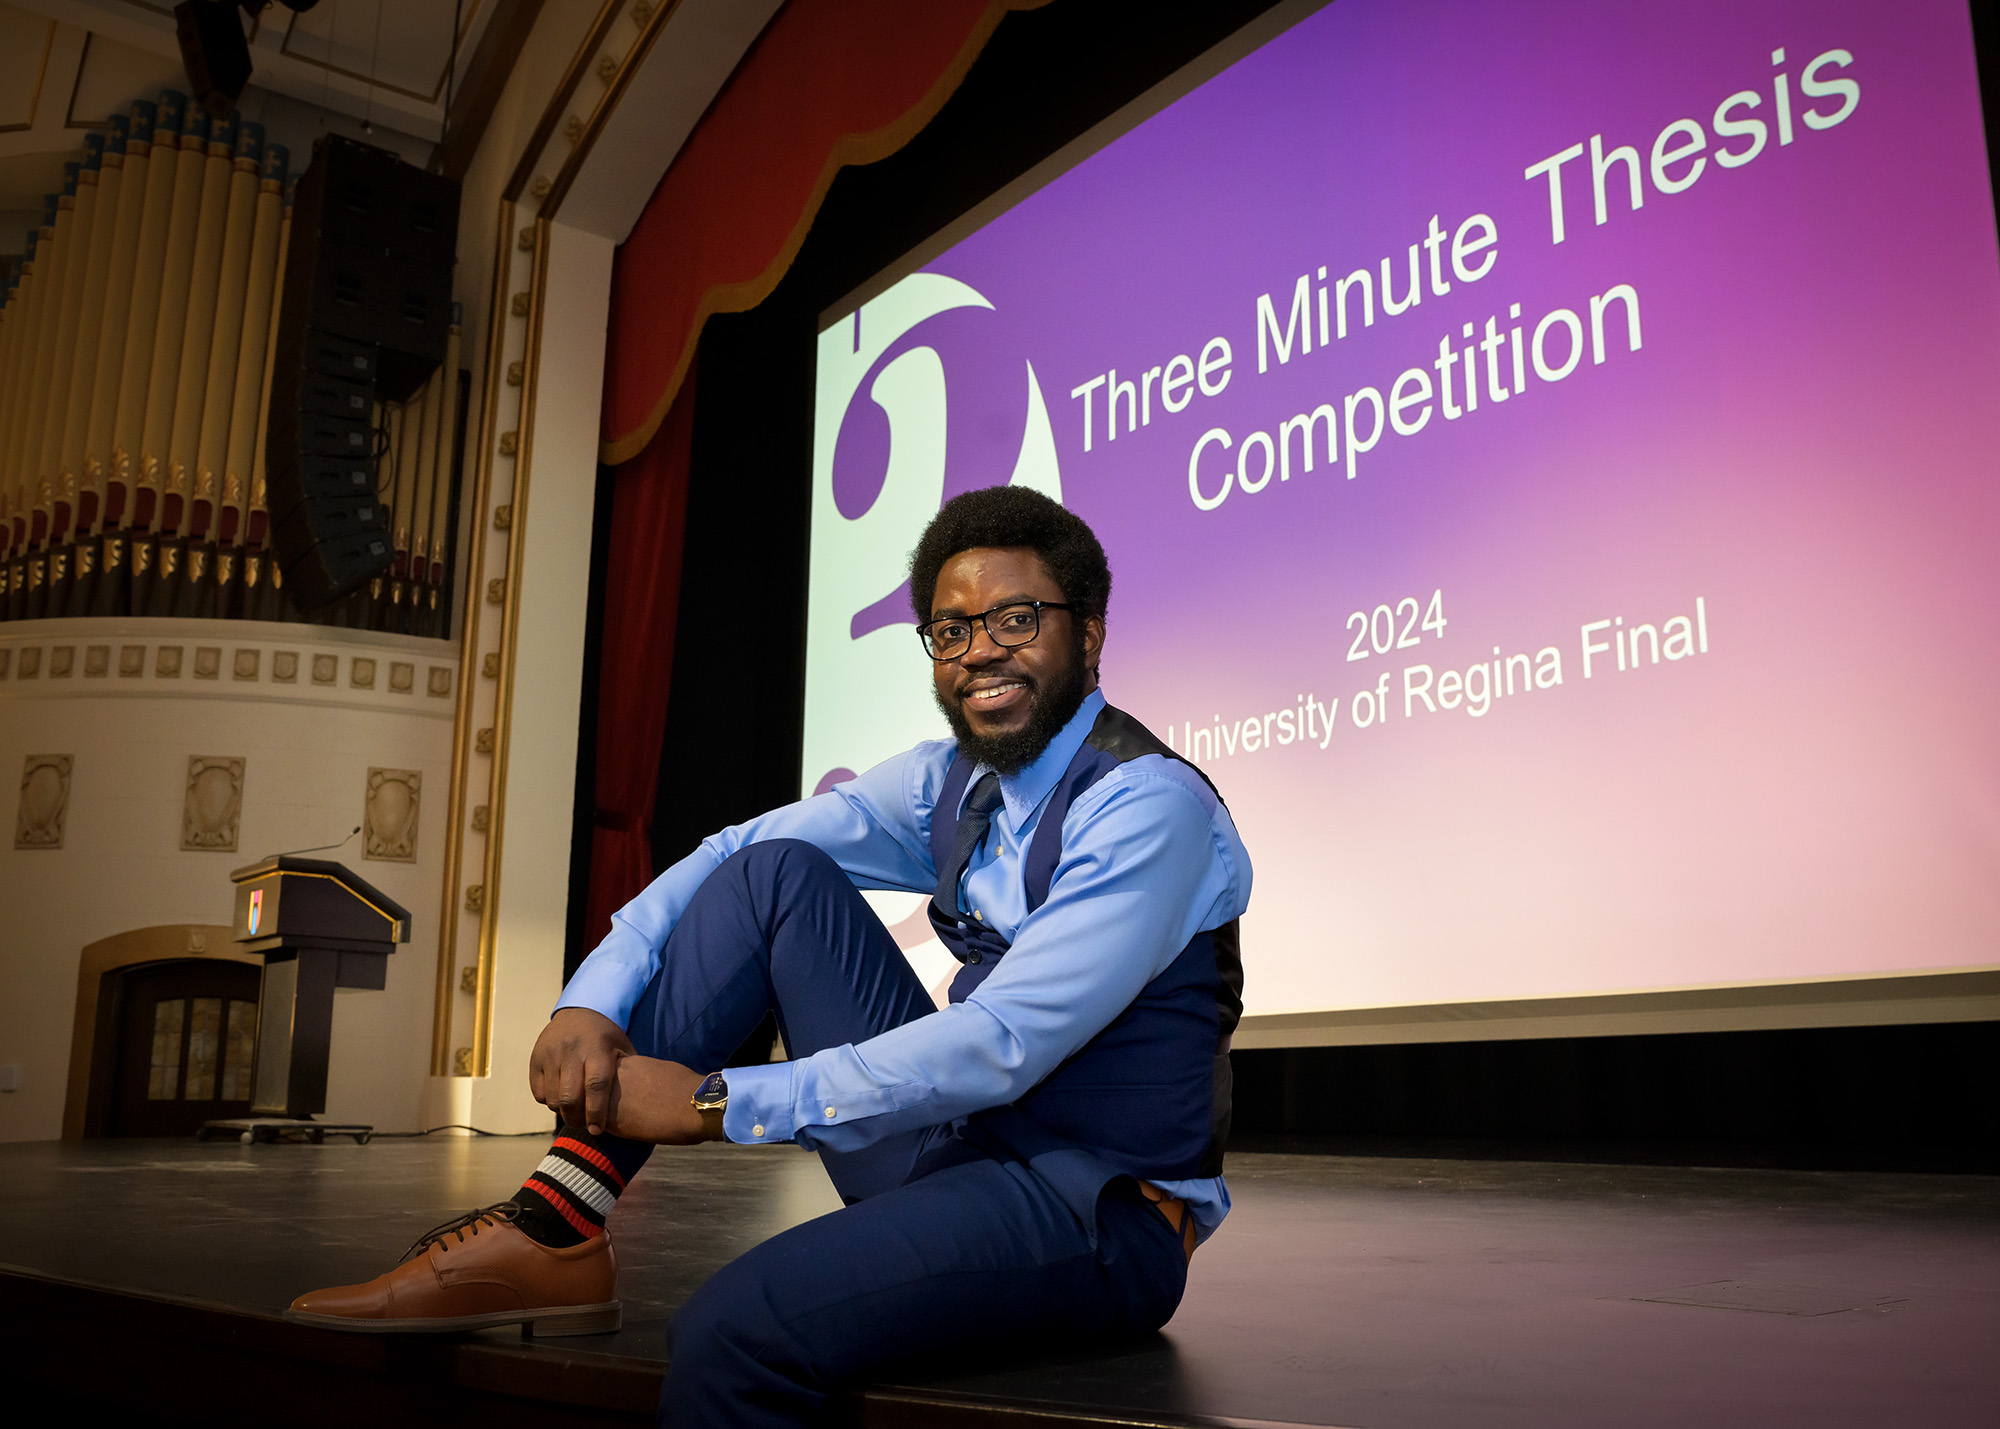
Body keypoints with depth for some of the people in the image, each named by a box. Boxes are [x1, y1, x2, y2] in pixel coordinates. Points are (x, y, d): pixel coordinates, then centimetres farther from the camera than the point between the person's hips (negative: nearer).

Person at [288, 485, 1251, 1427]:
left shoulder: (1152, 806, -18)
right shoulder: (950, 783, 5)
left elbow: (999, 1047, -25)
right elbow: (729, 856, 5)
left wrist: (718, 1102, -23)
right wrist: (593, 1002, -12)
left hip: (1100, 1221, -7)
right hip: (960, 1144, 7)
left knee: (737, 1324, -34)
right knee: (770, 874, -4)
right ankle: (552, 1235, -8)